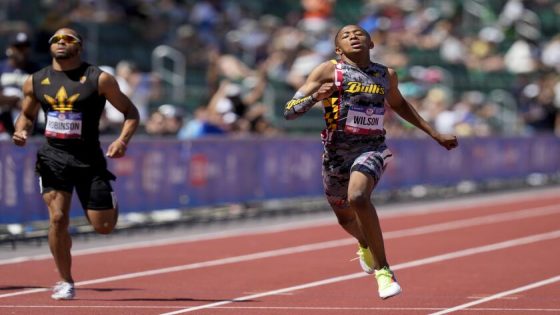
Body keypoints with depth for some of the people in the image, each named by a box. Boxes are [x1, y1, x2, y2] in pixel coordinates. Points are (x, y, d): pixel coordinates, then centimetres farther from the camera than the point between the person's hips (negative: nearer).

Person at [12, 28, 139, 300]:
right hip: (53, 157, 2)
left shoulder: (99, 80, -5)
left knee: (103, 226, -1)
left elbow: (130, 112, 1)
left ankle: (111, 202, 37)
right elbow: (27, 114, 21)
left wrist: (123, 140, -17)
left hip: (89, 159, -1)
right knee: (58, 219, -13)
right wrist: (21, 131, -2)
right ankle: (65, 282, 3)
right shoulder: (35, 82, 5)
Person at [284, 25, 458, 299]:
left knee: (357, 197, -32)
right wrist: (316, 96, -26)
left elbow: (398, 104, 29)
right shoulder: (328, 71, -3)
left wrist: (434, 134, 28)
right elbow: (289, 111, -7)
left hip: (372, 150, -1)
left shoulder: (387, 76, 7)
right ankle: (366, 246, 60)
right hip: (336, 154, 1)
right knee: (346, 218, 21)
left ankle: (382, 269, -21)